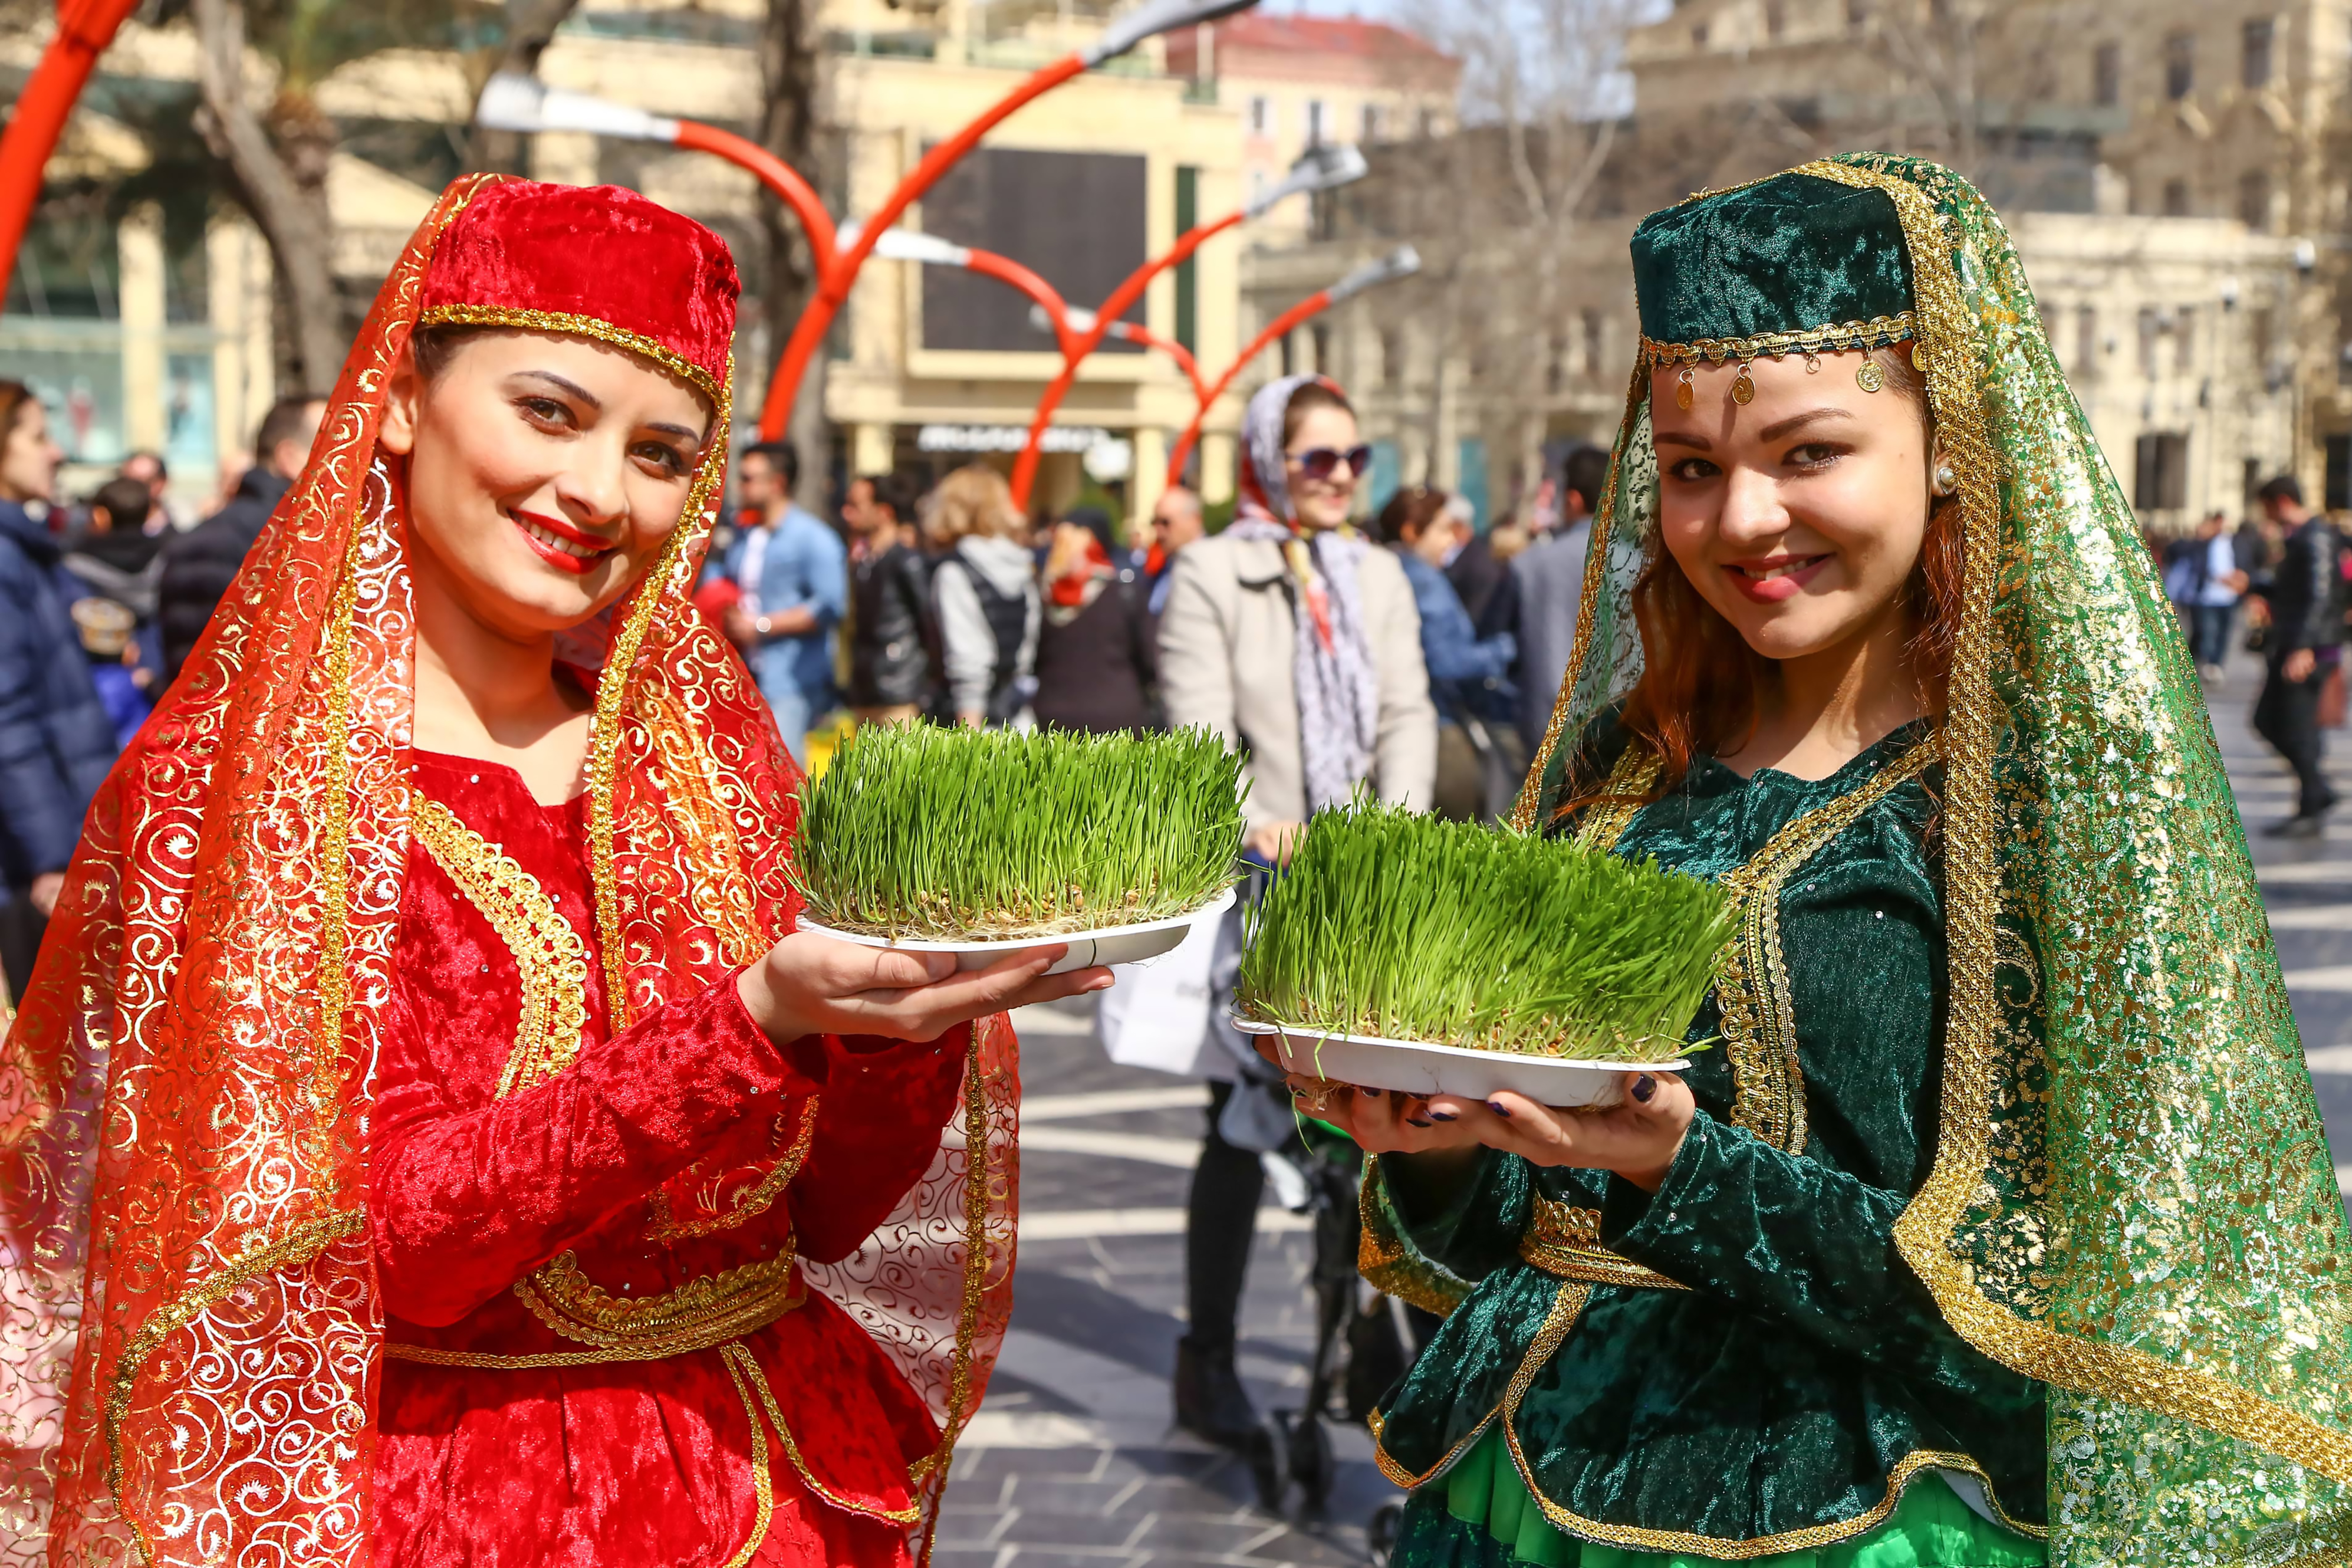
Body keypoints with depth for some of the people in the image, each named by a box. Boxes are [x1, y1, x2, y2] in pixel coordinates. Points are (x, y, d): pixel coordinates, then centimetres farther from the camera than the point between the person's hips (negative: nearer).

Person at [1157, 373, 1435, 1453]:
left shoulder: (1379, 577, 14)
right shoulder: (1209, 575, -2)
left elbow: (1406, 711, 4)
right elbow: (1199, 726, -12)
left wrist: (1397, 817, -15)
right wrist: (1253, 825, -30)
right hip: (1252, 880, -4)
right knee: (1242, 1126, 1)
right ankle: (1208, 1365, 11)